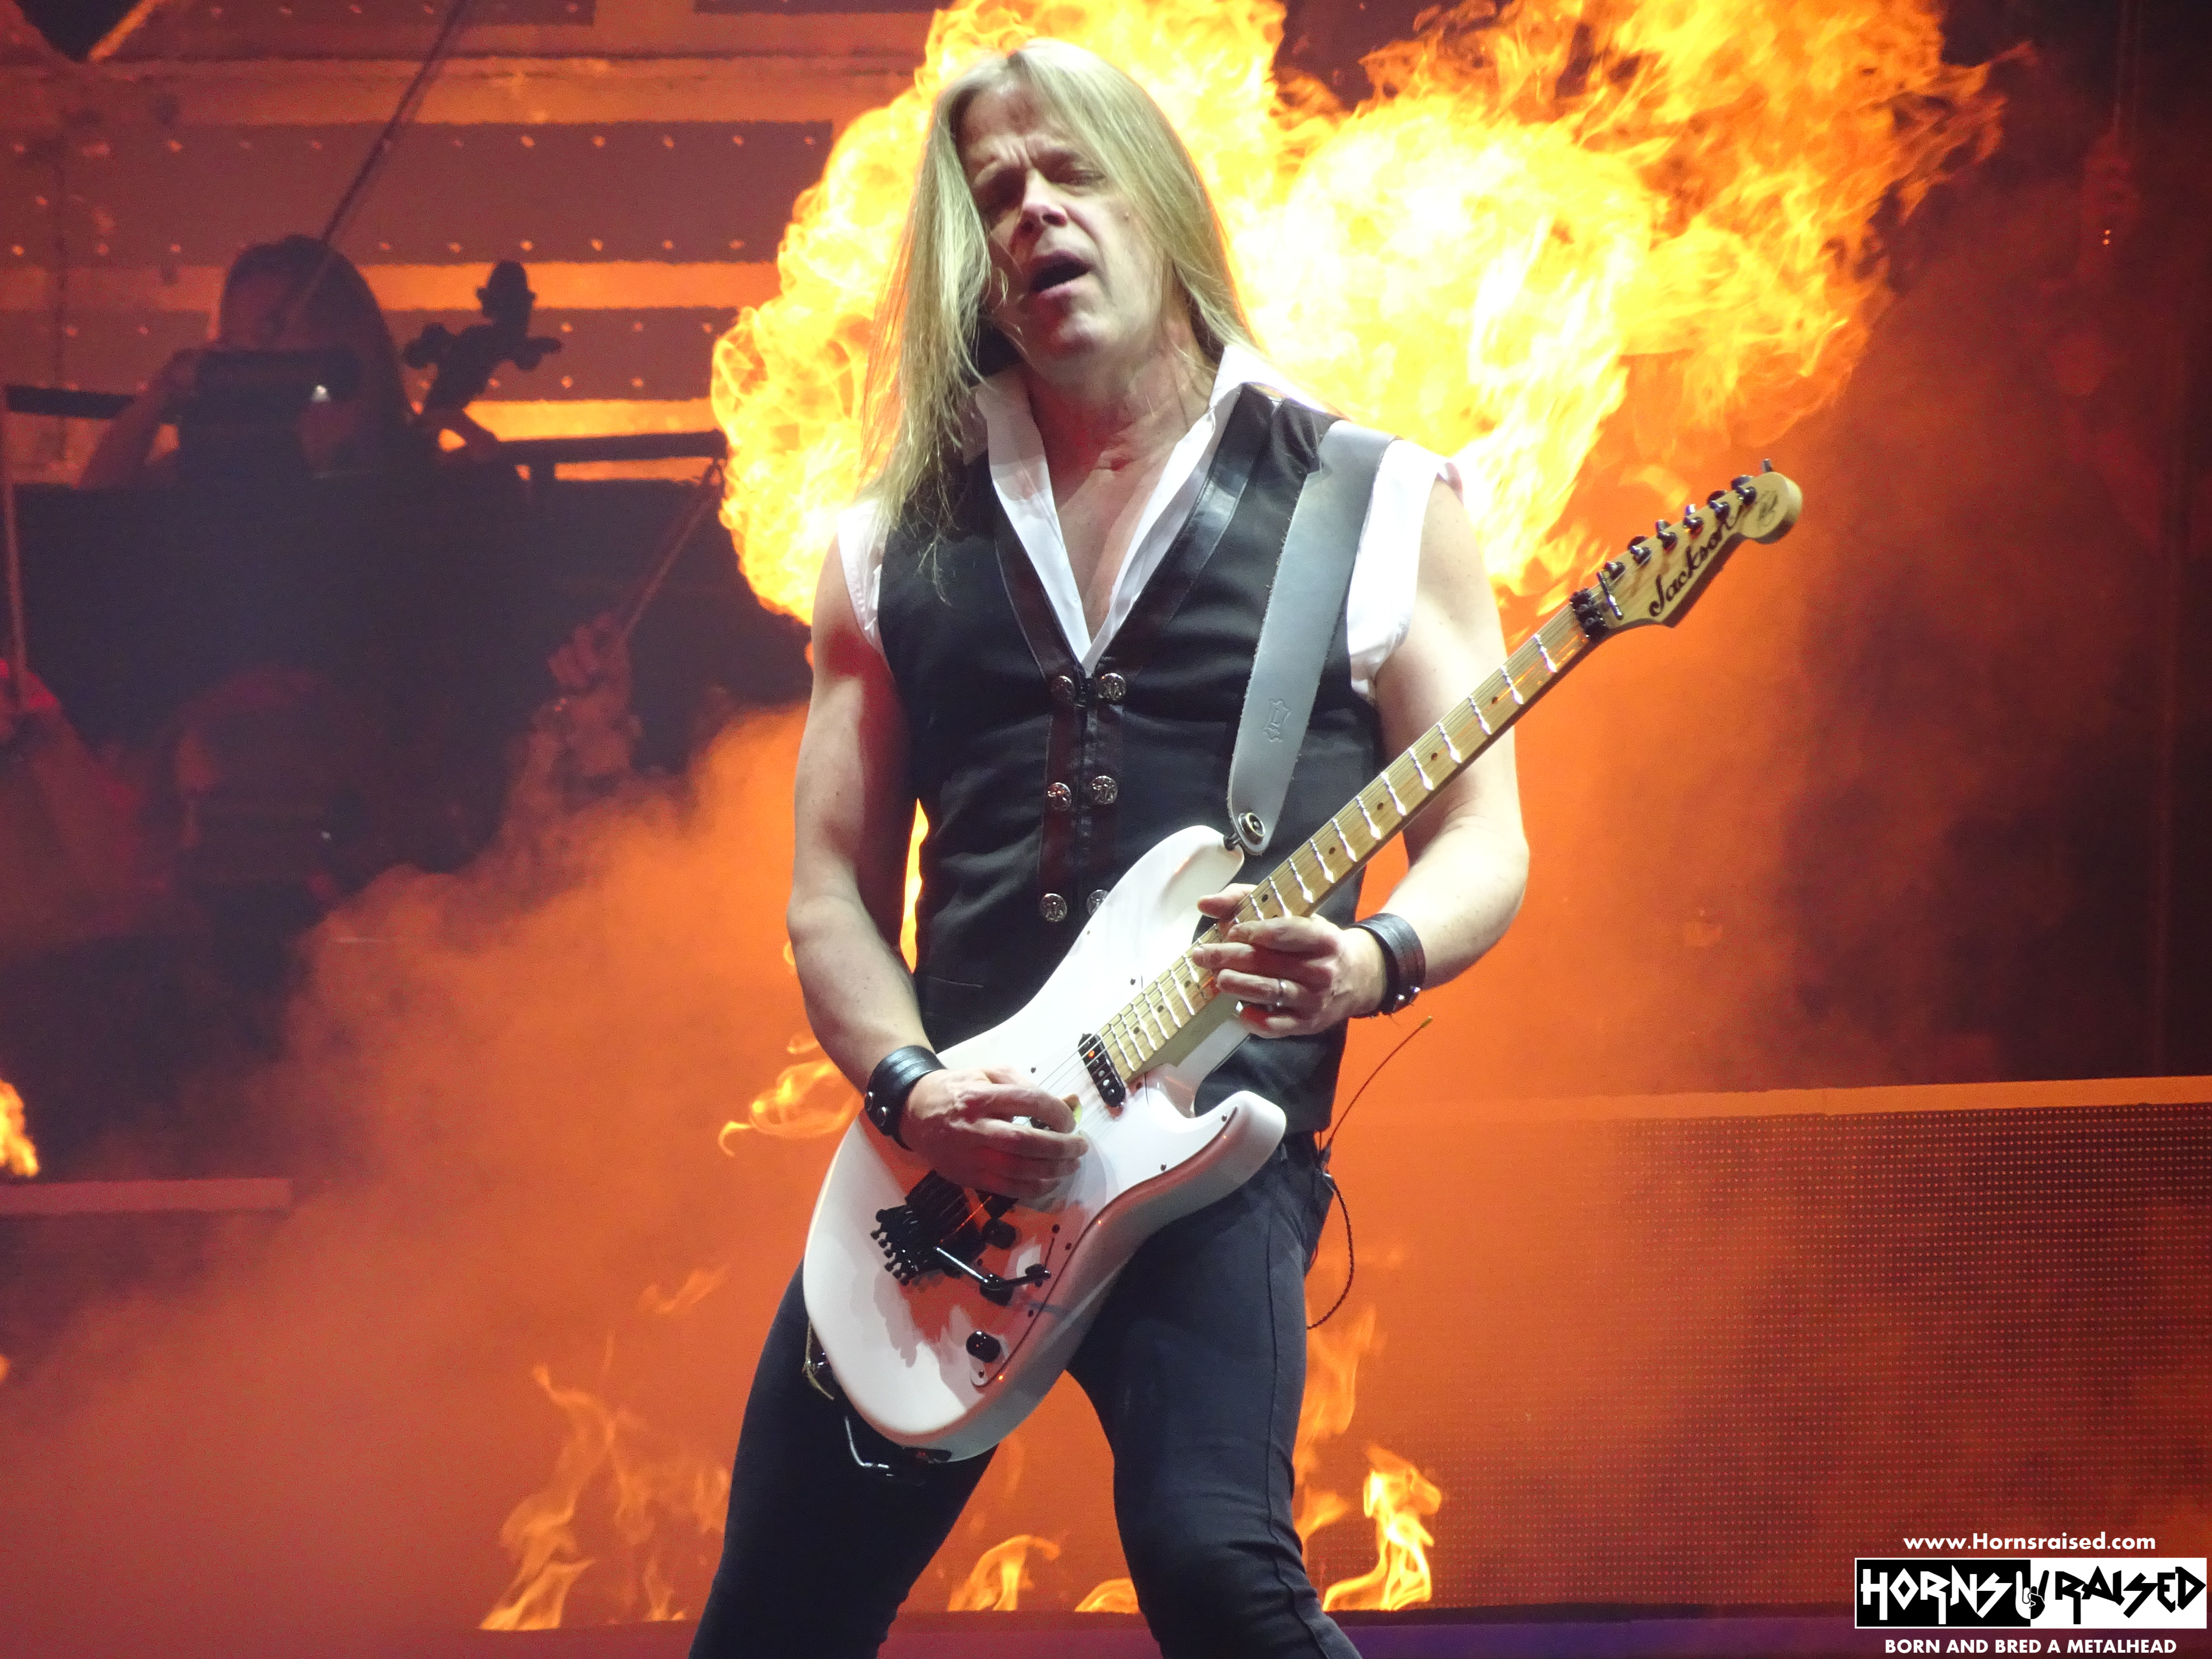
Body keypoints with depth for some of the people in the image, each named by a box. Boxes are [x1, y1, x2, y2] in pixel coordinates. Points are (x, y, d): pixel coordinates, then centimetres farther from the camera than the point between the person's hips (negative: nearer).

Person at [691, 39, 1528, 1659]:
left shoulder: (1377, 507, 5)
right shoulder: (896, 545, 12)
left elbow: (1484, 838, 4)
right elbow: (834, 887, 11)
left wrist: (1372, 961, -17)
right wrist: (911, 1087, -8)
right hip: (945, 1149, 4)